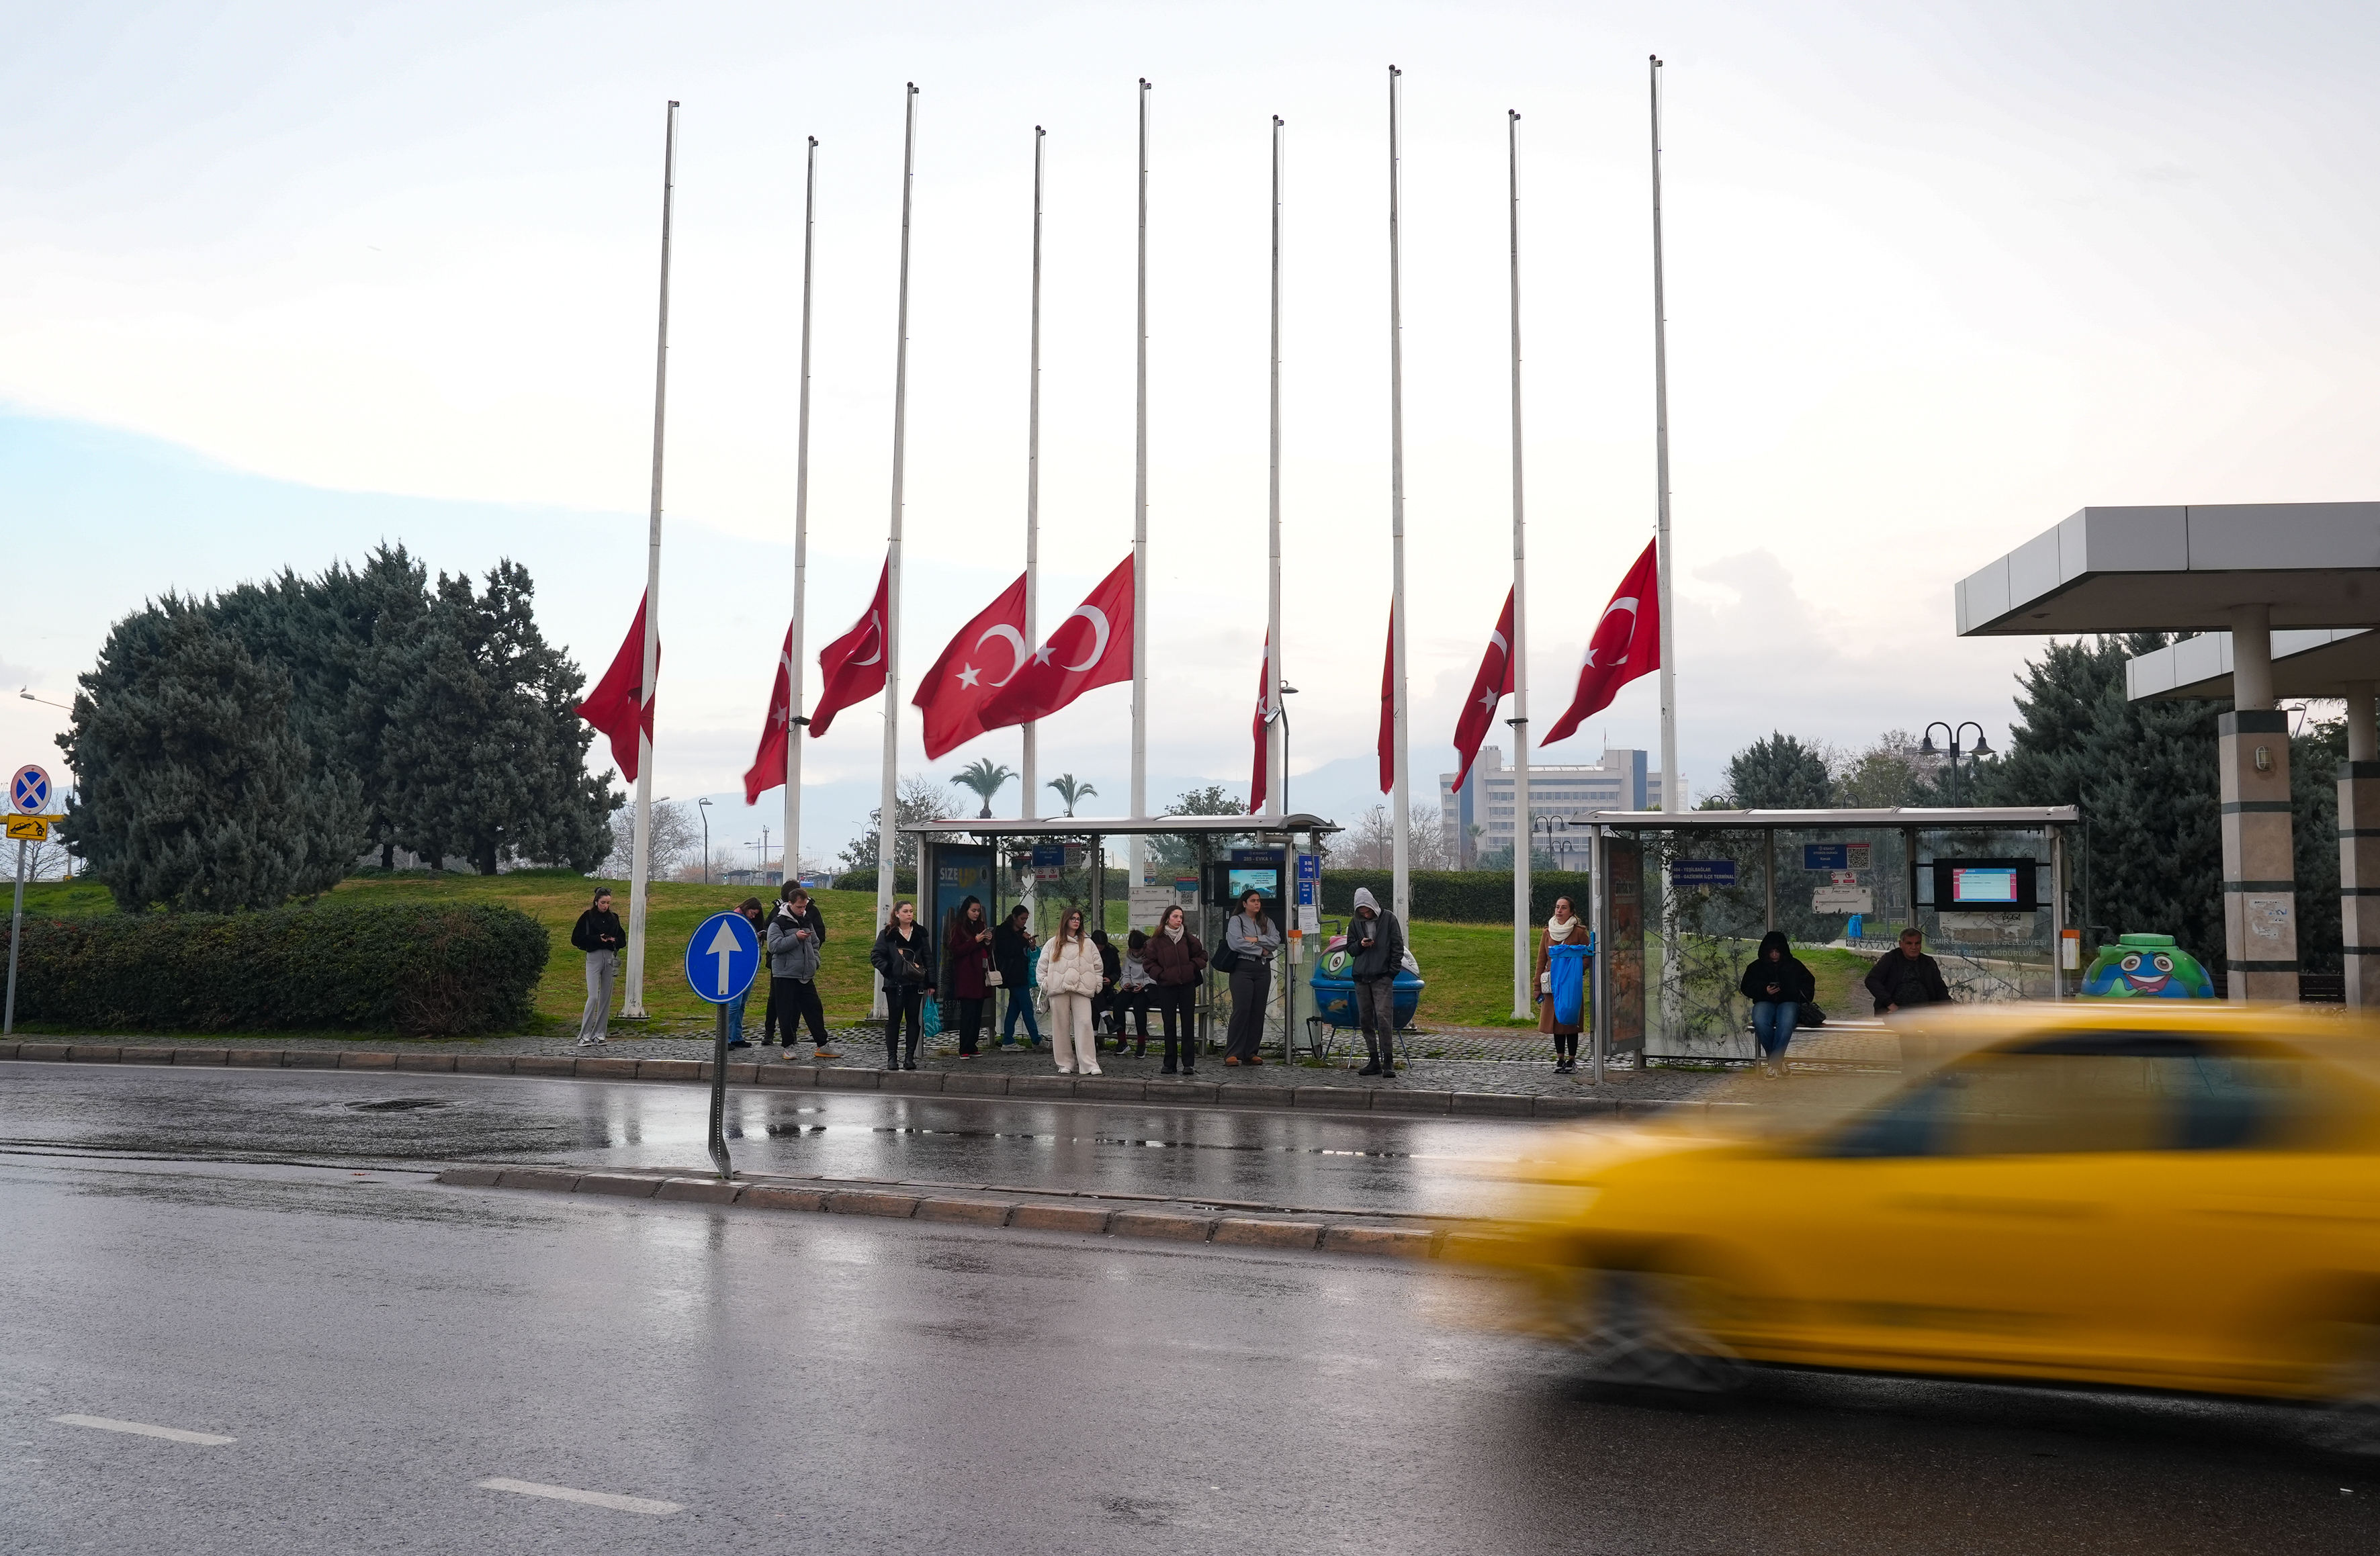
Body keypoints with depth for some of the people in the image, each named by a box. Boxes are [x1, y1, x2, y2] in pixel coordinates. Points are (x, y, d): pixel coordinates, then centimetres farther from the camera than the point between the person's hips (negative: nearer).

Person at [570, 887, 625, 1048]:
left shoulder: (613, 918, 11)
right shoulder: (587, 917, -2)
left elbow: (623, 939, 17)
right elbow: (576, 939, -5)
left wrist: (614, 941, -6)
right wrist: (597, 939, -15)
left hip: (610, 959, 5)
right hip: (594, 958, -5)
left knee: (606, 997, 5)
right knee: (593, 997, -13)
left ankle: (599, 1034, 12)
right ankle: (584, 1035, -8)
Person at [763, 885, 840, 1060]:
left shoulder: (807, 921, 12)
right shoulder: (778, 922, -8)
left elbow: (816, 943, 23)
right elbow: (774, 945, -18)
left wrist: (814, 961, 9)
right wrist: (795, 938, -22)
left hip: (806, 975, 6)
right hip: (784, 974, -6)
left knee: (814, 1009, 6)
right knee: (786, 1012, -1)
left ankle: (822, 1046, 12)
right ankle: (788, 1046, 9)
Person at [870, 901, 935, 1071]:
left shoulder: (921, 934, 9)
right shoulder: (888, 934, 0)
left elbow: (928, 959, 9)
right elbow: (875, 956, -1)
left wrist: (930, 983, 4)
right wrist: (888, 969, -15)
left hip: (916, 985, 2)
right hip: (895, 985, -2)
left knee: (914, 1020, 4)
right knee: (894, 1020, 3)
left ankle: (910, 1057, 9)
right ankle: (892, 1057, 9)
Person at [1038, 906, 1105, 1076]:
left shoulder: (1087, 943, 12)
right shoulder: (1053, 944, 10)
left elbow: (1098, 967, 14)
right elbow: (1042, 966, 11)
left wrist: (1096, 986, 6)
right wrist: (1045, 986, 2)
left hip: (1082, 991, -1)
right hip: (1058, 991, 1)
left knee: (1085, 1024, -10)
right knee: (1061, 1026, 2)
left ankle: (1089, 1065, -12)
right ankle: (1065, 1064, 10)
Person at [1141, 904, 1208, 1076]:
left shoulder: (1188, 939, 4)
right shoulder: (1157, 941, 0)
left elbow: (1202, 955, 14)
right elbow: (1148, 963, 2)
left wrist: (1193, 967, -1)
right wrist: (1161, 974, -9)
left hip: (1187, 985, 1)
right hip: (1167, 987, -1)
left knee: (1188, 1024, 2)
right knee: (1169, 1025, 5)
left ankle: (1189, 1063, 5)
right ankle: (1169, 1064, 10)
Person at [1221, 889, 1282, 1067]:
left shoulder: (1267, 922, 18)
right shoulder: (1236, 921, 3)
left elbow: (1276, 941, 1)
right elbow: (1235, 943, -13)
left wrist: (1256, 940, -10)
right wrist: (1261, 950, -7)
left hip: (1263, 970, 5)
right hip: (1243, 968, -5)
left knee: (1258, 1012, 3)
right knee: (1241, 1010, -12)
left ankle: (1251, 1052, 8)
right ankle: (1232, 1053, -11)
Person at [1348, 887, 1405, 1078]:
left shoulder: (1388, 919, 1)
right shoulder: (1355, 923, 11)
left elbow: (1398, 947, 3)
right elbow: (1350, 948, 16)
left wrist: (1393, 971, -5)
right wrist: (1360, 945, -6)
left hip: (1382, 977, -4)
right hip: (1361, 977, 5)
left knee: (1384, 1017, -13)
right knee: (1365, 1019, 5)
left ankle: (1388, 1062, -10)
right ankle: (1375, 1061, 13)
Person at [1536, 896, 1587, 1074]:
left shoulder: (1579, 932, -5)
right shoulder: (1548, 932, 7)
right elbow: (1541, 961, 9)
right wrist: (1538, 988, 5)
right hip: (1552, 985, 4)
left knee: (1571, 1022, 0)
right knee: (1555, 1022, 8)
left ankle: (1572, 1060, 10)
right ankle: (1560, 1059, 18)